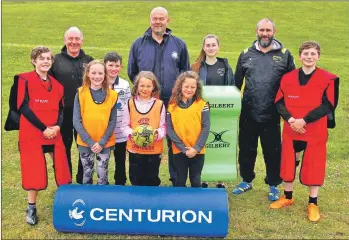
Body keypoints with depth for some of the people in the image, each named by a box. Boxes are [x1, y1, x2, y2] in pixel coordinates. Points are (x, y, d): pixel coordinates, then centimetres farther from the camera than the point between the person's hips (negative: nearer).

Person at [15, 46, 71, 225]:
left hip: (54, 134, 4)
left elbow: (61, 109, 12)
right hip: (32, 134, -4)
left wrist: (57, 126, -9)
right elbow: (23, 107, -11)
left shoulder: (57, 85, 12)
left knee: (61, 168, 4)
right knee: (34, 171, 1)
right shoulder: (24, 80, -4)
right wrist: (43, 128, -15)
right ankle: (31, 208, 19)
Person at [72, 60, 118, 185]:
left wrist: (102, 142, -11)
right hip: (85, 143, 0)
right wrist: (90, 141, -13)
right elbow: (76, 121, -7)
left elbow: (112, 121, -2)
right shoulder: (81, 93, -4)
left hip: (105, 143, 0)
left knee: (103, 175, 8)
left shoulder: (112, 95, -3)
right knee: (87, 174, 12)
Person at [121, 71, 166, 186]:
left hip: (154, 150, -1)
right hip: (135, 149, 1)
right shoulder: (131, 103, 0)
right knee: (136, 179, 12)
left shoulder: (159, 104, -3)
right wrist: (130, 133, -16)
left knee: (152, 180, 11)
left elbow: (164, 127, 0)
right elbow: (124, 125, 3)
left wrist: (158, 133, -20)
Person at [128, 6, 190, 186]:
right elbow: (132, 72, 11)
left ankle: (177, 179, 19)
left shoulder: (179, 44, 6)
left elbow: (186, 72, 11)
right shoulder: (138, 44, 5)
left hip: (173, 103, 0)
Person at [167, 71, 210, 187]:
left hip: (197, 151, 0)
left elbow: (205, 128, -6)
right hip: (179, 151, 1)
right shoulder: (172, 106, 0)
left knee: (196, 181, 12)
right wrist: (184, 148, -12)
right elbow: (169, 129, -4)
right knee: (180, 181, 13)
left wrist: (196, 148, -15)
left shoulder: (202, 105, -2)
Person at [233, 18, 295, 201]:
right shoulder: (246, 54, 7)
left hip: (272, 115, -2)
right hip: (248, 114, 2)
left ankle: (273, 185, 25)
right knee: (246, 149, 13)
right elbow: (237, 83, 11)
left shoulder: (284, 55, 2)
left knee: (272, 151, 7)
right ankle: (246, 180, 31)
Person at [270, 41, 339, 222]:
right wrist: (290, 119, -15)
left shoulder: (328, 79, -7)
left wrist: (304, 120, -19)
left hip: (315, 132, -3)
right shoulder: (287, 78, 3)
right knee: (288, 164, 12)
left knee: (313, 166, 6)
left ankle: (312, 203, 22)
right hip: (290, 130, 3)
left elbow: (327, 106, -13)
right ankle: (287, 197, 31)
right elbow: (279, 102, 2)